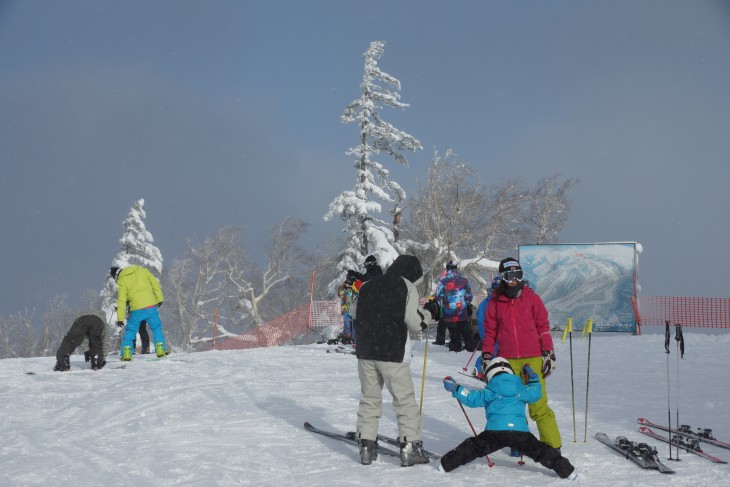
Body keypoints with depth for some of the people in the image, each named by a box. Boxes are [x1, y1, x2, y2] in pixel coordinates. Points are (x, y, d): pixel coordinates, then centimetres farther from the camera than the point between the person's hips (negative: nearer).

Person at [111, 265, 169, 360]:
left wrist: (120, 318, -2)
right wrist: (159, 298, 13)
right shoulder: (142, 271, 10)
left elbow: (121, 300, -3)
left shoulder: (121, 281, 2)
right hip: (151, 306, 2)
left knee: (130, 331, 13)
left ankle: (126, 354, 6)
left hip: (136, 310, -2)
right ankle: (160, 350, 9)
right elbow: (155, 284, 8)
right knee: (157, 328, 17)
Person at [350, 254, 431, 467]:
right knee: (405, 400, 2)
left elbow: (354, 312, 18)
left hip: (365, 352, 5)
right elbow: (414, 322, -12)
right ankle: (410, 446, -1)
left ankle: (366, 445, 11)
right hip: (393, 354, -5)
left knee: (369, 398, 14)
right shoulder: (407, 287, -5)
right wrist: (428, 314, 7)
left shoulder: (368, 286, 11)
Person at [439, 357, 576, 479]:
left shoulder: (490, 393, 11)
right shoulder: (522, 390, 18)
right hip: (520, 431, 1)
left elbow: (473, 398, 9)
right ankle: (567, 471, 7)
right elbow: (536, 393, 32)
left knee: (474, 447, 10)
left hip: (495, 432, -1)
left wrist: (456, 389, 19)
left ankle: (446, 465, 9)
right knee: (540, 450, 10)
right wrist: (533, 378, 49)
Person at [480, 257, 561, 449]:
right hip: (507, 361, 2)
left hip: (533, 359, -2)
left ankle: (552, 445, -2)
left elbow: (543, 327, 7)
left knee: (539, 405, -7)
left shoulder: (532, 298, 7)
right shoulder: (494, 303, 10)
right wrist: (486, 356, 8)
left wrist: (548, 353, 2)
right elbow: (489, 332, 14)